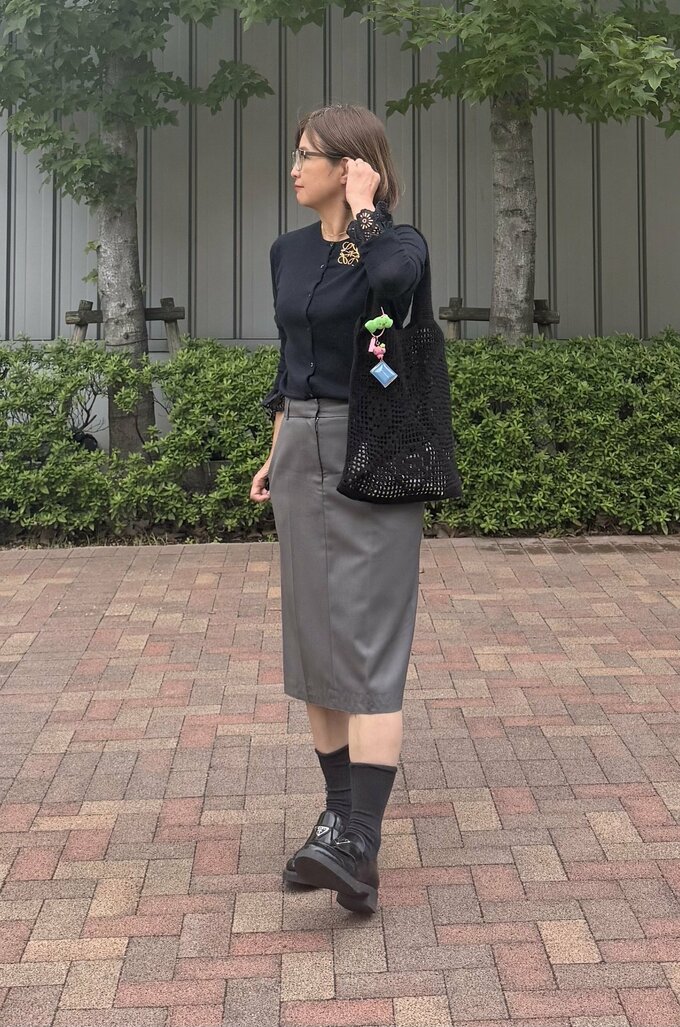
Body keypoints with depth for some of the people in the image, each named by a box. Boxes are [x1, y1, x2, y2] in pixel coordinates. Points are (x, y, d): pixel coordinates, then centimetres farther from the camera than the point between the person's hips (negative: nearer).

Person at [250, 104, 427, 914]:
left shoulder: (399, 244, -7)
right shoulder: (288, 252, 12)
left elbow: (393, 278, -32)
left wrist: (363, 208, -16)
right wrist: (275, 455, 16)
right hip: (302, 453, 7)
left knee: (368, 646, -12)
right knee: (313, 642, 9)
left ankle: (359, 849, -18)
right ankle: (338, 814, 20)